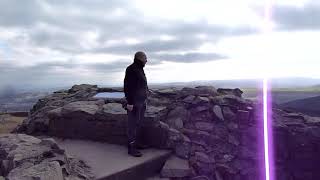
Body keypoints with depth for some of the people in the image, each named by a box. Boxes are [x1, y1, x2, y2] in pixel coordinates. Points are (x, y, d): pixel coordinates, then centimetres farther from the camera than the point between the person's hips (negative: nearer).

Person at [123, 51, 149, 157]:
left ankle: (138, 143, 23)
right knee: (133, 124, -5)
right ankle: (131, 148, 1)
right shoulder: (131, 69, -14)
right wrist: (129, 102, -22)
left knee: (139, 124, 13)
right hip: (134, 102, -9)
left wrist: (144, 99, 20)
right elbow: (127, 86, -19)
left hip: (141, 101, 9)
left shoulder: (140, 69, 14)